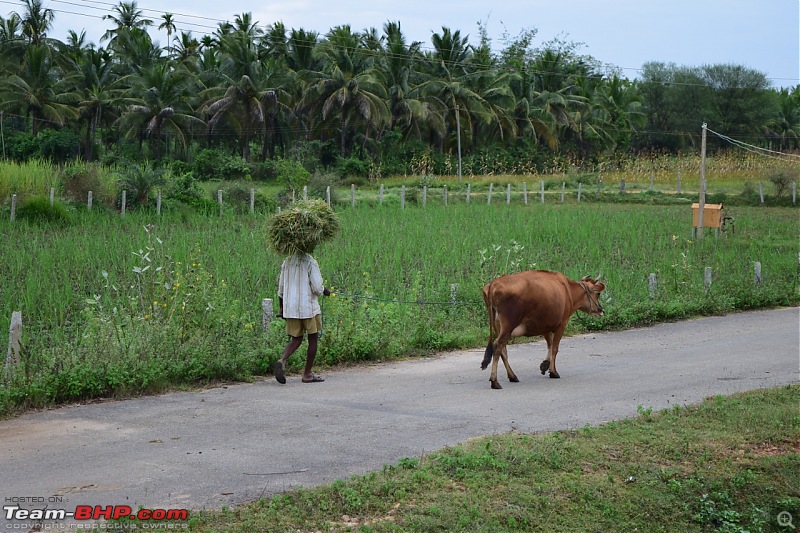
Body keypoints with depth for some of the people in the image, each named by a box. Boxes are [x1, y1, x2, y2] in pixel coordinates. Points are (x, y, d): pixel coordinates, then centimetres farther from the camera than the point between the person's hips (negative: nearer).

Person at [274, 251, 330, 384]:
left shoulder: (287, 262, 8)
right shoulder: (310, 263, -10)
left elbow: (281, 289, 11)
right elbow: (317, 288, -14)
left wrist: (282, 309, 19)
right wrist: (325, 290, 8)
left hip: (290, 308, 5)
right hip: (309, 308, -5)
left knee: (296, 339, 13)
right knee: (313, 339, 9)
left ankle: (282, 361, -14)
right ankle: (307, 374, 11)